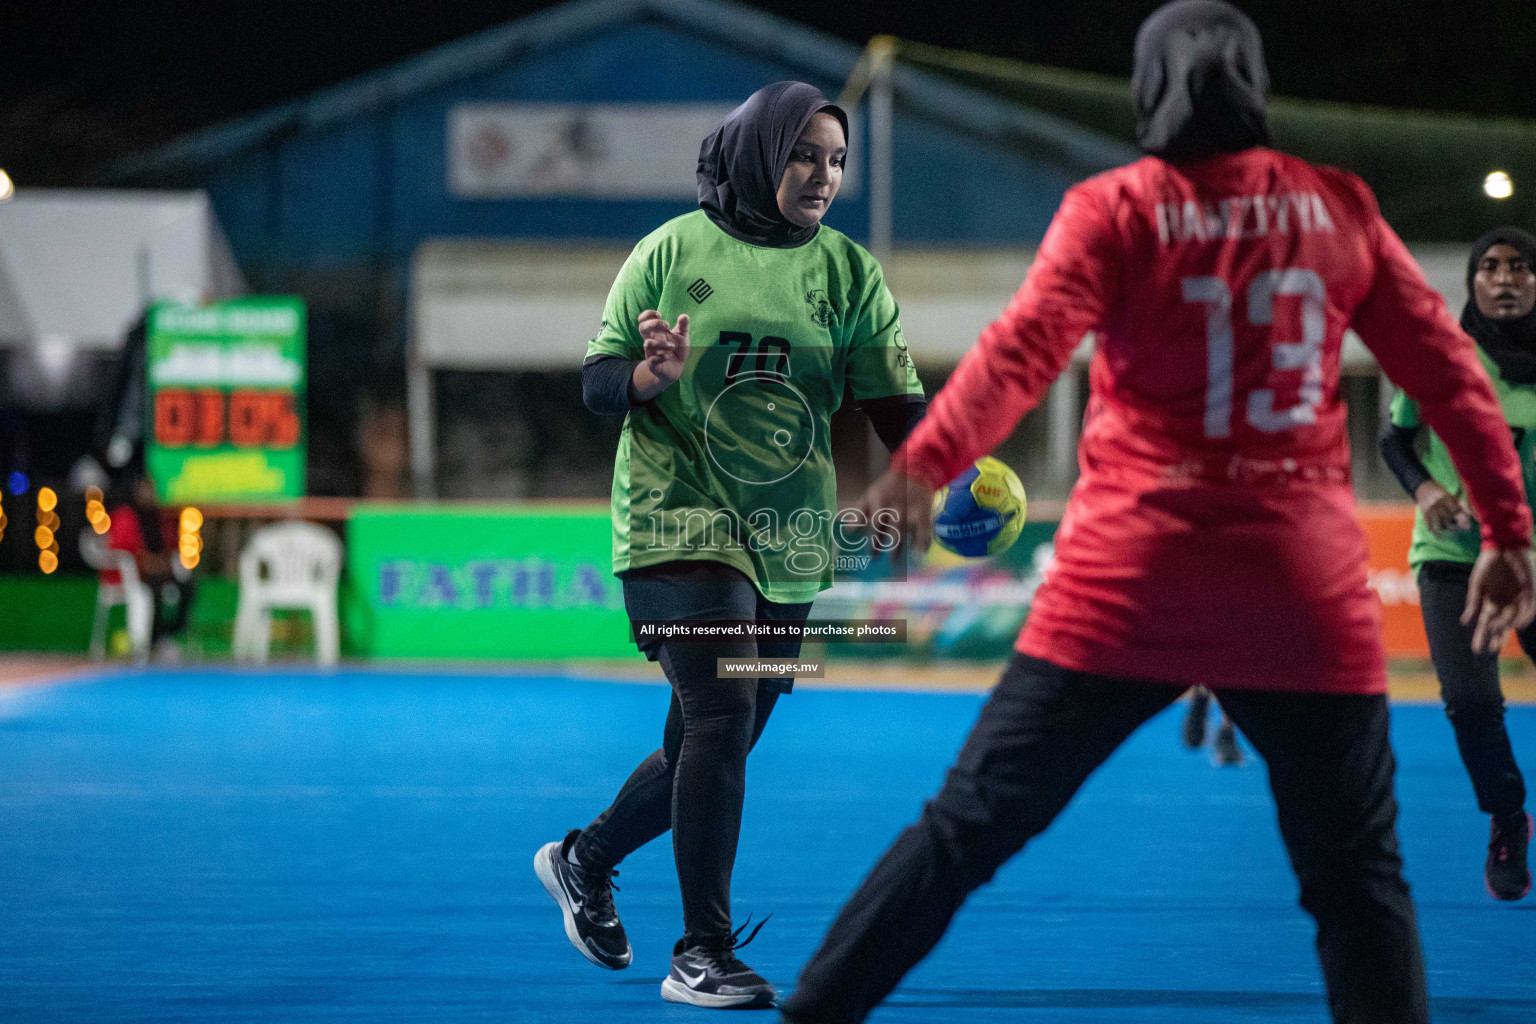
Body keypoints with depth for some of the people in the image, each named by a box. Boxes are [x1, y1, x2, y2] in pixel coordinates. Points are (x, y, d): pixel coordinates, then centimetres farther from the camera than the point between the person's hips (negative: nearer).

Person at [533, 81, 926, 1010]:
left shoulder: (850, 271, 4)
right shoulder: (673, 250, -2)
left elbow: (896, 409, -3)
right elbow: (597, 385, 0)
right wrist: (651, 375, -22)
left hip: (787, 543, 4)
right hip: (677, 522, -4)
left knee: (709, 746, 12)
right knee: (724, 712, -19)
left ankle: (586, 859, 40)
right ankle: (703, 953, -12)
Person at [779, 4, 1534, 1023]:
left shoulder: (1117, 209, 0)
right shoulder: (1342, 209, 6)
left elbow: (1025, 348, -15)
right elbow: (1451, 373, 5)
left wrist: (924, 462, -24)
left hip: (1129, 585, -1)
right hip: (1306, 593, 1)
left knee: (967, 829, 5)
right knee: (1359, 882, 9)